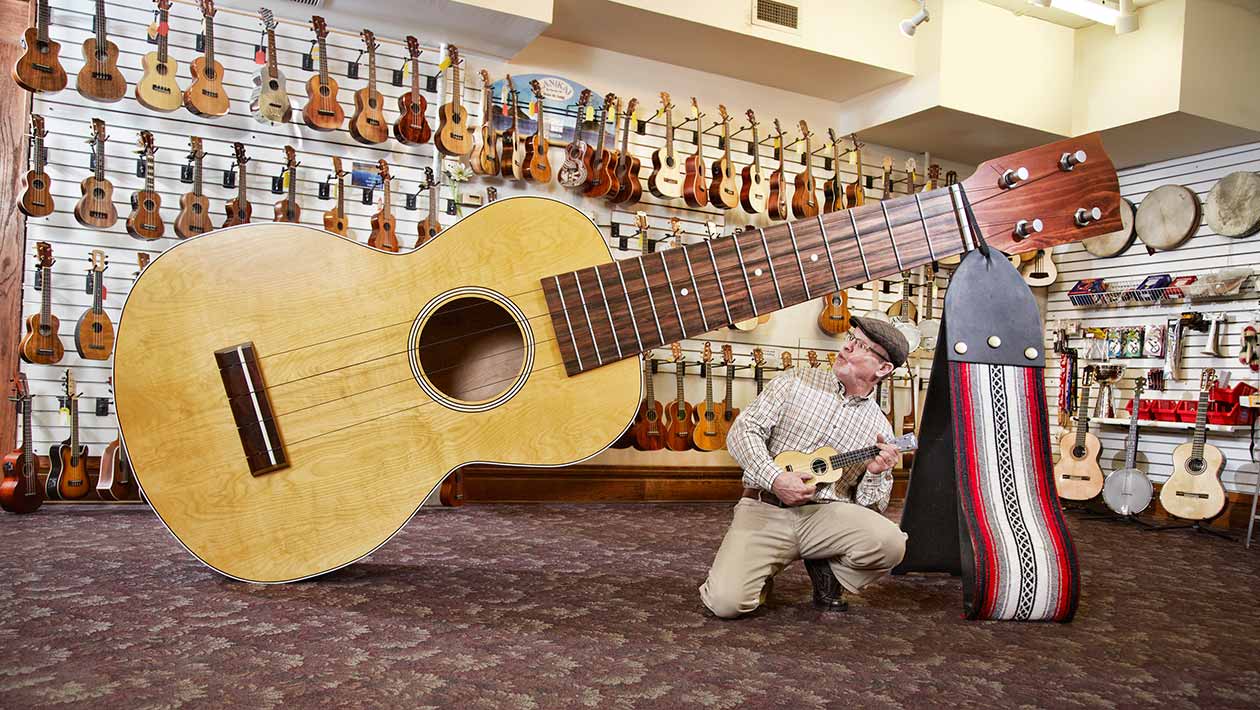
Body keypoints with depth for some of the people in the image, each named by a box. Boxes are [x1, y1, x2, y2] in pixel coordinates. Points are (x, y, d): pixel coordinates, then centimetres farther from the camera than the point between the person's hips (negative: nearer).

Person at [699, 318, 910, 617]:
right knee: (726, 601, -23)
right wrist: (775, 479, -18)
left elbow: (870, 507, 9)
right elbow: (743, 430, -4)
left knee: (890, 543, -28)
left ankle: (826, 571, 4)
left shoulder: (880, 429, 8)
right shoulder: (797, 382, 4)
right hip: (765, 508, -2)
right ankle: (764, 573, 14)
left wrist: (876, 475, -12)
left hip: (826, 515, 2)